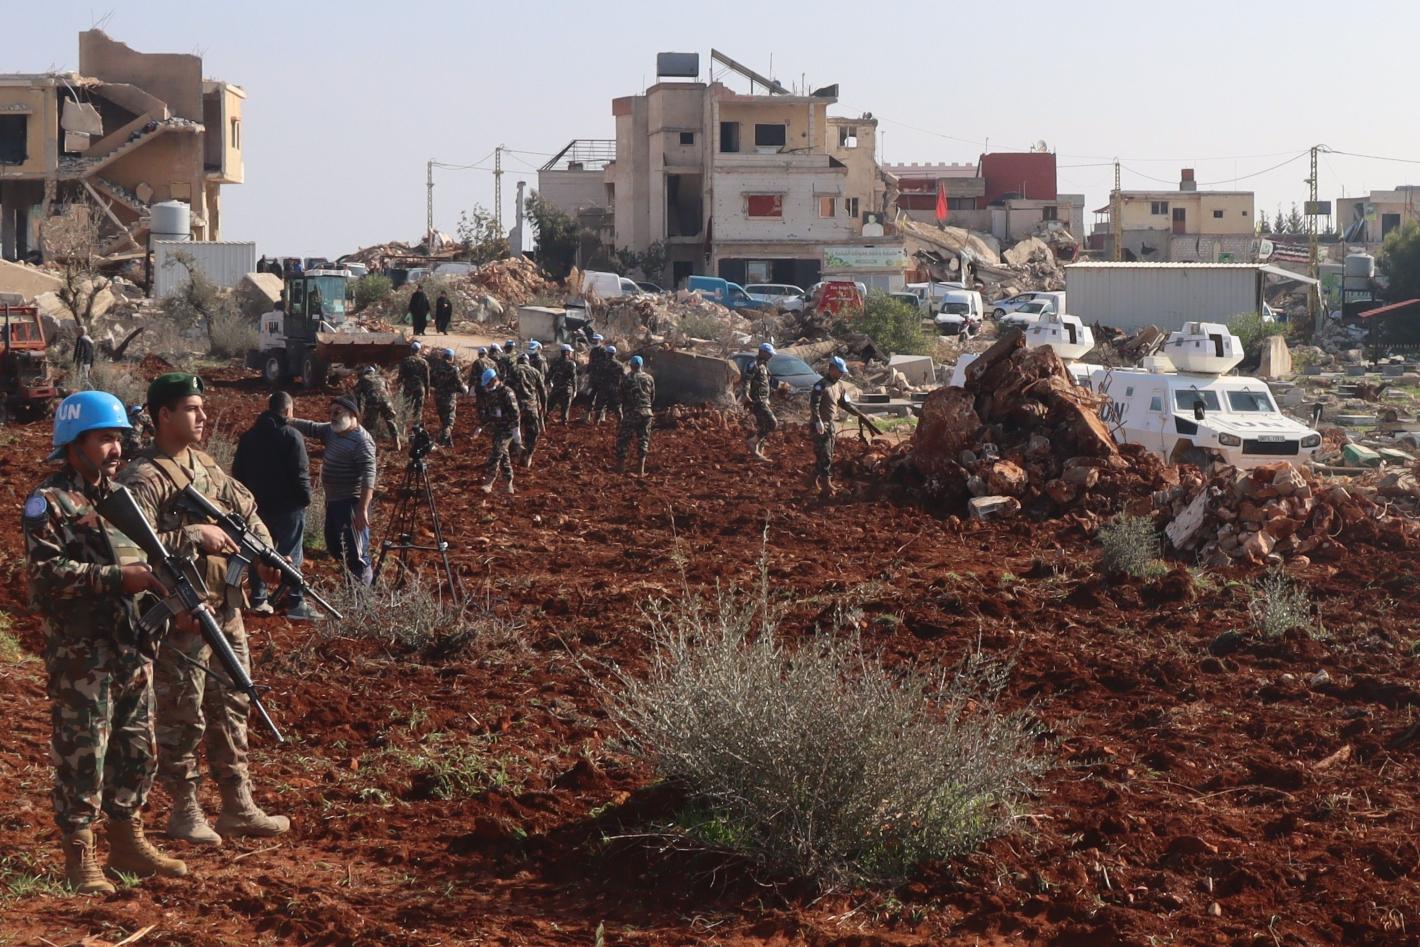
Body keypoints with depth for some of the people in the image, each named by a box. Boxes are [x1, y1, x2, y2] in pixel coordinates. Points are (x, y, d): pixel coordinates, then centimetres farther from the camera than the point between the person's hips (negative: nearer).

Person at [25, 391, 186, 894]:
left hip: (132, 646, 8)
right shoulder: (49, 501, -9)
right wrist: (118, 577, -24)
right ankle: (79, 856, 6)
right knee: (81, 753, -2)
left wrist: (160, 579, 1)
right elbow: (46, 572, -19)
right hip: (79, 652, -7)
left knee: (137, 748, 13)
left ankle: (127, 840, 25)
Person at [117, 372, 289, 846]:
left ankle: (238, 806, 24)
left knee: (231, 707, 14)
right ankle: (184, 812, 15)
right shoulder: (143, 479, -16)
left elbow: (244, 506, 21)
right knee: (182, 718, 3)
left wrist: (264, 552, 4)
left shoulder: (204, 465, 10)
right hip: (181, 617, -8)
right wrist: (195, 535, -26)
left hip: (225, 608, 8)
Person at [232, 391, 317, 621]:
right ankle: (295, 603, -5)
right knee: (290, 555, -4)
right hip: (287, 506, -6)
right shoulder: (291, 436, -12)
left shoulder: (248, 436, 9)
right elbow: (300, 473, -16)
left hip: (258, 505, 6)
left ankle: (258, 600, 17)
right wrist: (305, 498, -4)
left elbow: (238, 472, 14)